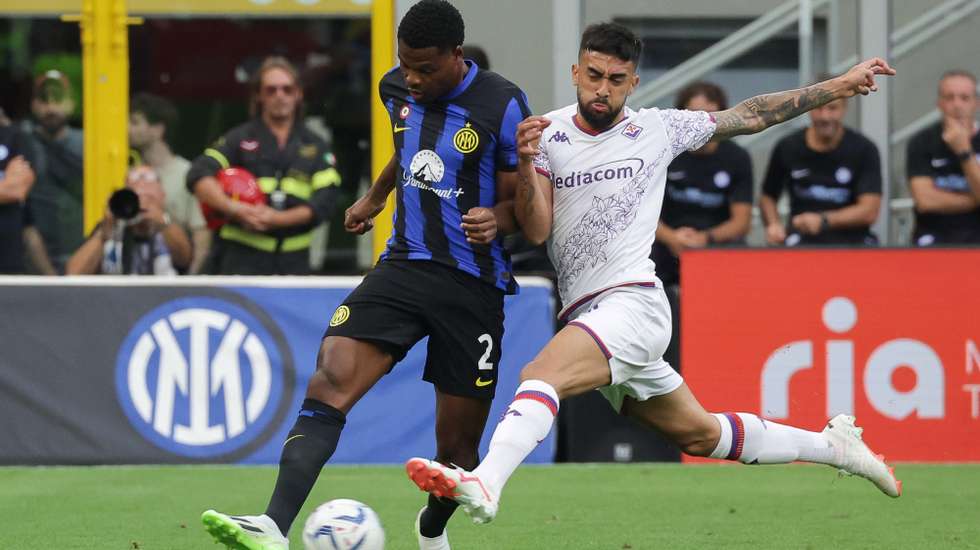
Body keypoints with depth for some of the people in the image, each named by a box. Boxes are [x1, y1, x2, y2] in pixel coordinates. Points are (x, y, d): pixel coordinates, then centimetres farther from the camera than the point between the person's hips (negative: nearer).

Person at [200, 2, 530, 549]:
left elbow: (522, 201, -4)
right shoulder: (398, 88, 4)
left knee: (457, 446, 4)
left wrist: (495, 220, -25)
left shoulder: (503, 107, -12)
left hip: (473, 286, -3)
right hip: (404, 266, 4)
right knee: (330, 383, -20)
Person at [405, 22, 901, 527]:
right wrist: (526, 166, -18)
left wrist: (841, 86, 15)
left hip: (632, 301, -5)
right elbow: (536, 231, 0)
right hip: (586, 312, 5)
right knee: (701, 435, 15)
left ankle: (484, 484, -50)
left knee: (540, 374, -31)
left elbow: (751, 115, 14)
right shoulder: (550, 135, 8)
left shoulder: (656, 130, 3)